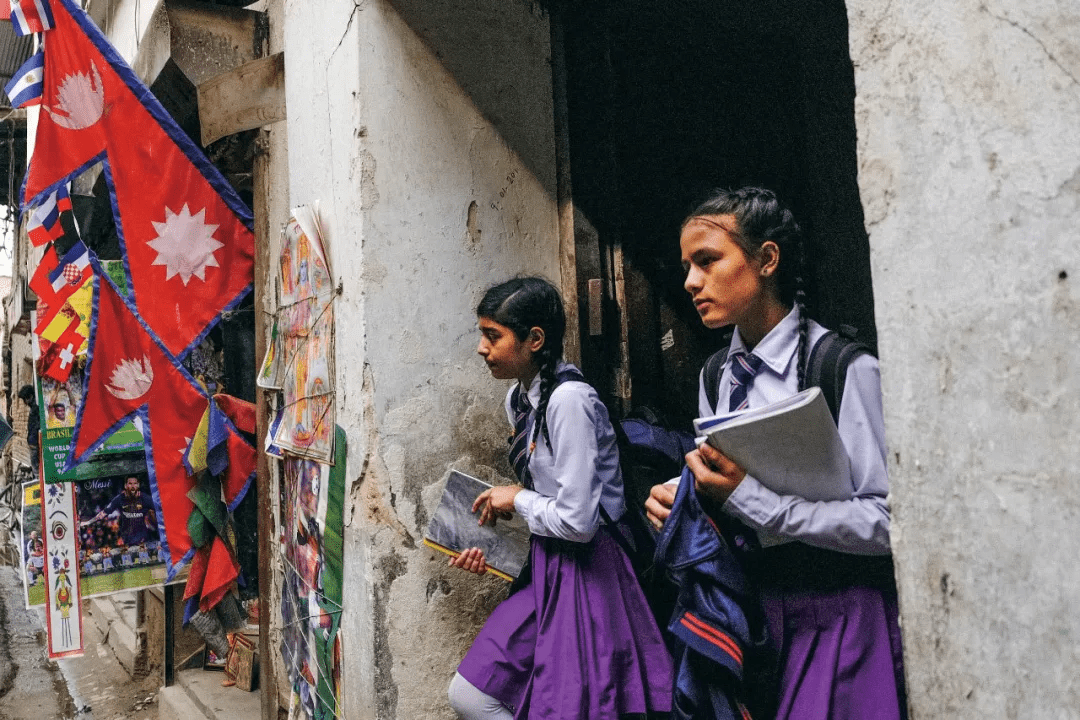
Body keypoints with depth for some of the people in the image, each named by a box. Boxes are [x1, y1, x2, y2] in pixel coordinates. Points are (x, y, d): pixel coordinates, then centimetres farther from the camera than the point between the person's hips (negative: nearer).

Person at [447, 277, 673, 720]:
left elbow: (577, 521, -25)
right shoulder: (517, 399, 7)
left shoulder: (569, 399, -22)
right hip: (546, 566, 9)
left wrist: (517, 500, -10)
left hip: (583, 571, -9)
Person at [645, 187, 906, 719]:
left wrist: (751, 499, -25)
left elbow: (888, 520, -20)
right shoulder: (715, 376, 7)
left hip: (837, 616, -6)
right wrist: (681, 496, -3)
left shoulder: (846, 368, -16)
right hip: (749, 607, 6)